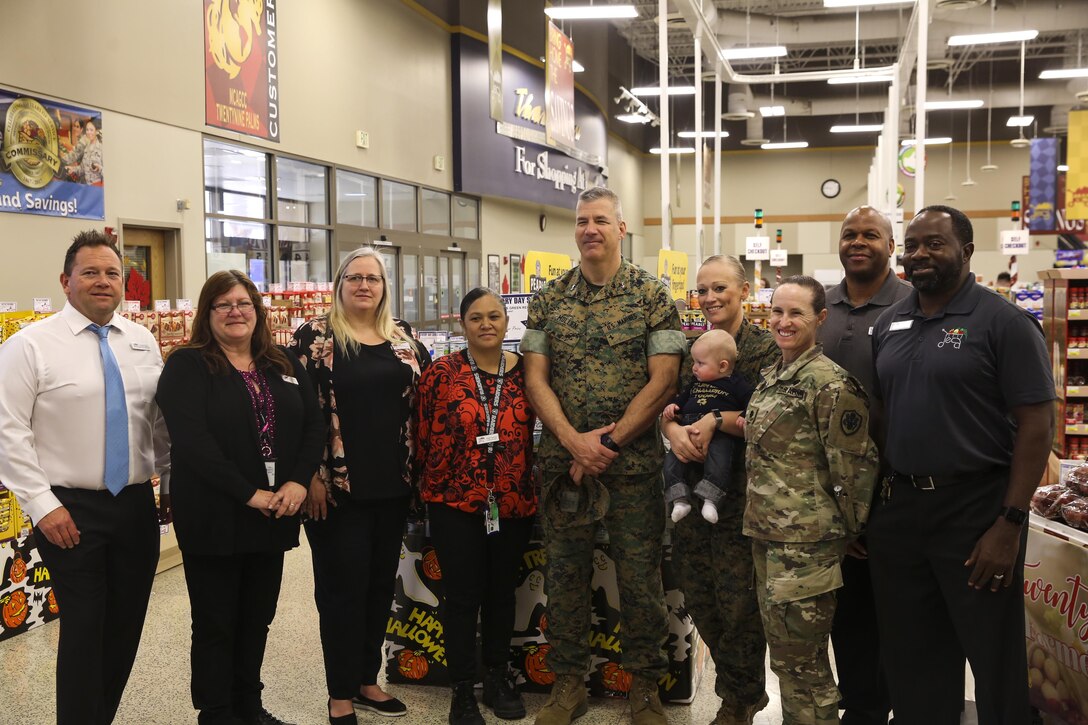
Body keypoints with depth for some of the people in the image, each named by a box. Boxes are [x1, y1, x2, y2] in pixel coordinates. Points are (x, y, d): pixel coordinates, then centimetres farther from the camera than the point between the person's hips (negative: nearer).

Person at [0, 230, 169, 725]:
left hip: (137, 505, 5)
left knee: (126, 627, 11)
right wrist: (42, 506, -13)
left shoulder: (143, 342, 8)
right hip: (70, 511, -4)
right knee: (83, 629, 0)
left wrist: (173, 483, 9)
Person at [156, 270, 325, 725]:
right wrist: (249, 493, -21)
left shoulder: (285, 365, 10)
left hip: (275, 513, 5)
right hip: (213, 516, -5)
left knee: (257, 618, 16)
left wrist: (299, 482, -11)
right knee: (216, 623, 7)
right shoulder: (187, 365, -7)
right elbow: (191, 440, -18)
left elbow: (314, 425, 5)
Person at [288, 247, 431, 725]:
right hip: (337, 486, -5)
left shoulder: (403, 339, 10)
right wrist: (311, 475, -15)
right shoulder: (315, 336, -6)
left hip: (393, 485, 5)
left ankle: (367, 680, 29)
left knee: (381, 584, 13)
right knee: (343, 588, 3)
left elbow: (421, 402, 16)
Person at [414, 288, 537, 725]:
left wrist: (529, 487, 8)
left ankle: (498, 678, 31)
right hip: (455, 503, -2)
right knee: (462, 596, 4)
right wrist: (433, 487, 5)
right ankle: (463, 690, 17)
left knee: (502, 592, 15)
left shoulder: (525, 372, 1)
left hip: (513, 503, 3)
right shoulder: (440, 374, -6)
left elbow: (535, 432, 9)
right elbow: (423, 437, -1)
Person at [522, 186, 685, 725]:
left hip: (633, 463, -2)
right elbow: (535, 378, 2)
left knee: (639, 576, 5)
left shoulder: (652, 297, -1)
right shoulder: (547, 299, 6)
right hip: (562, 460, 2)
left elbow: (662, 380, -7)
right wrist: (574, 440, -12)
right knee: (565, 574, 10)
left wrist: (609, 444, -13)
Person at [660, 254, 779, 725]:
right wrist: (674, 430, -16)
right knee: (698, 598, 13)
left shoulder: (765, 348, -5)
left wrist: (715, 420, -23)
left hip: (740, 493, -5)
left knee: (739, 604, 2)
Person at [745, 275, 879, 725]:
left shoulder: (829, 382, -15)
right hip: (767, 535, 8)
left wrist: (848, 530, -6)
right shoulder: (772, 377, 11)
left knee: (798, 659, 2)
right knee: (784, 653, 17)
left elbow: (855, 465, -13)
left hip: (807, 542, -8)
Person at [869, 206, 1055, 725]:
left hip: (976, 507, -5)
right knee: (909, 653, 16)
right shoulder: (888, 325, 9)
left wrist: (1009, 525, -17)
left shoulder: (1004, 322, -8)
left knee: (993, 656, 9)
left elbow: (1036, 425, -11)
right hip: (897, 507, 5)